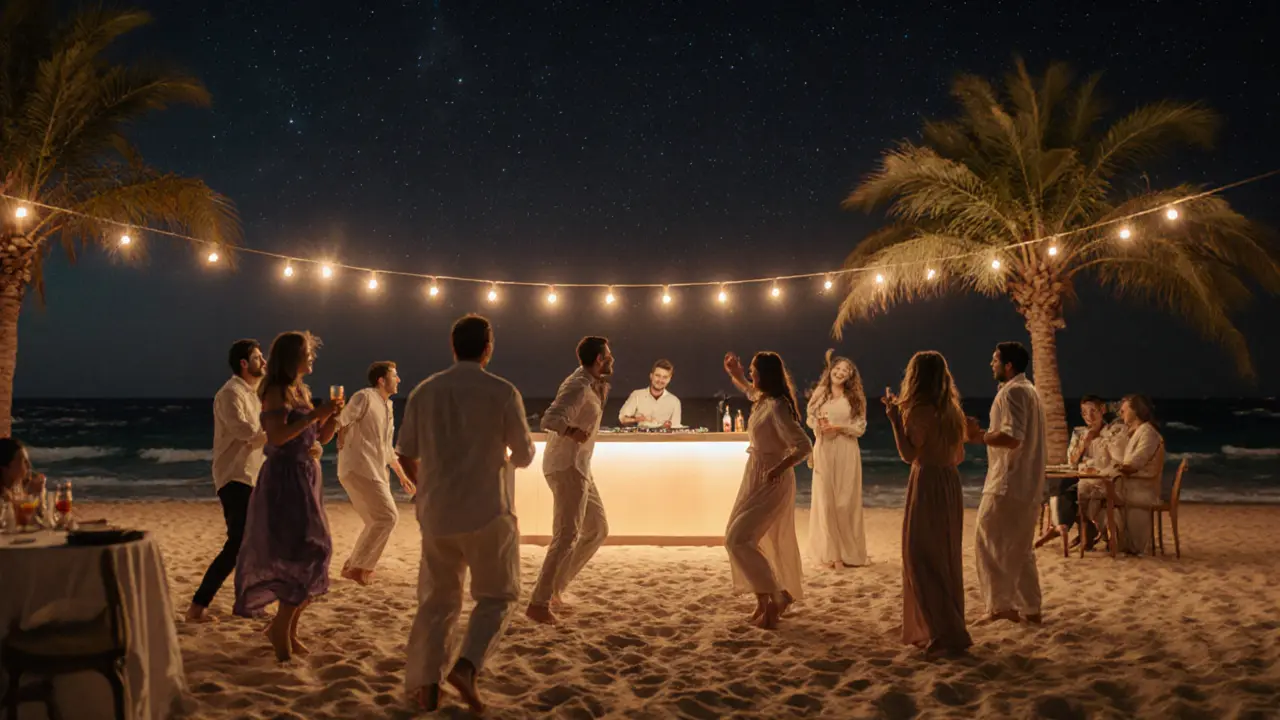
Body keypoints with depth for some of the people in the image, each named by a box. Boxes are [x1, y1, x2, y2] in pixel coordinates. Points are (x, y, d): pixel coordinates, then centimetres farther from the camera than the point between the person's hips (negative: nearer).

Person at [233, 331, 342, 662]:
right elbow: (277, 436, -23)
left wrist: (332, 416, 0)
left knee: (312, 554, 10)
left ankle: (286, 629, 22)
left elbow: (320, 438, 18)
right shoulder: (277, 391, -9)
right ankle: (280, 629, 4)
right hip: (285, 479, -9)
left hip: (306, 478, 9)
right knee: (305, 554, -10)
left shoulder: (302, 392, 15)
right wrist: (314, 414, -21)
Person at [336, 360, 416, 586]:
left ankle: (352, 565, 23)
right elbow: (341, 422, -18)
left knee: (378, 521, 13)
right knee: (387, 516, -13)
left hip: (376, 473, 9)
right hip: (358, 469, -9)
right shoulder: (365, 397, -8)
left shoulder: (387, 407, 19)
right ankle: (358, 567, -5)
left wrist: (401, 475, 27)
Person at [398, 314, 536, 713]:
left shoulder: (424, 391, 2)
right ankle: (466, 666, -6)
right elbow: (524, 455, -2)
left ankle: (425, 684, 15)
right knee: (496, 596, 12)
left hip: (437, 512, 4)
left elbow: (406, 455, 7)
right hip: (487, 511, -3)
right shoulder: (502, 392, -8)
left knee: (437, 599, 16)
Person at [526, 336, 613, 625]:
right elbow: (550, 419, -32)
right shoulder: (578, 386, -18)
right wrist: (572, 432, -50)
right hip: (567, 467, -10)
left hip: (579, 467, 10)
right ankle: (538, 603, -14)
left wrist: (602, 386, 18)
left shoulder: (589, 383, 13)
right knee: (567, 536, -15)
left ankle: (556, 586, 20)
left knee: (597, 530, 16)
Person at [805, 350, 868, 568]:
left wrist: (839, 427, -13)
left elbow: (861, 427, 0)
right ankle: (830, 552, 9)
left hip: (847, 452, -1)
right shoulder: (820, 395, 7)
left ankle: (850, 552, 8)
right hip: (824, 451, 1)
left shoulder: (855, 398, 4)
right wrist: (819, 425, -12)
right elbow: (810, 418, 9)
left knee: (847, 500, -1)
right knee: (826, 499, 1)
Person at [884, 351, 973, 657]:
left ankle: (946, 634, -6)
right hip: (950, 485, 8)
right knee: (946, 557, 14)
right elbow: (958, 456, 16)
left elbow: (909, 454, -17)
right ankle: (949, 629, 23)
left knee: (922, 558, -3)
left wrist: (894, 416, -16)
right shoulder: (951, 410, 10)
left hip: (927, 485, -8)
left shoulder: (919, 410, -13)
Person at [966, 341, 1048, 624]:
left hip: (1008, 484, -10)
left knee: (989, 543, -2)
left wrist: (979, 436, -12)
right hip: (1028, 484, 10)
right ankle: (1029, 608, 19)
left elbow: (1012, 438, -25)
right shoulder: (1030, 391, 18)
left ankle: (1001, 606, 1)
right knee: (1020, 549, 15)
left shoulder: (1012, 391, -15)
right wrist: (984, 434, 14)